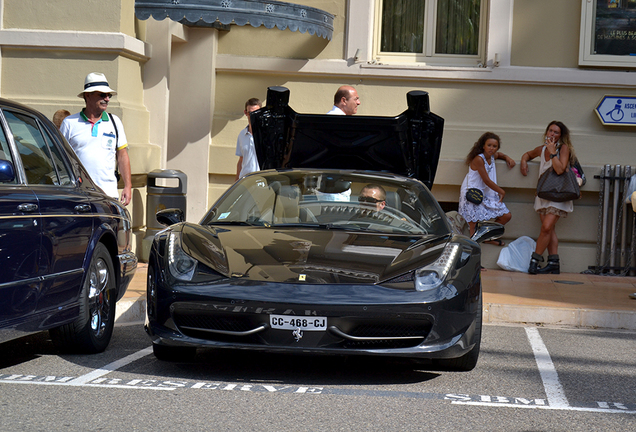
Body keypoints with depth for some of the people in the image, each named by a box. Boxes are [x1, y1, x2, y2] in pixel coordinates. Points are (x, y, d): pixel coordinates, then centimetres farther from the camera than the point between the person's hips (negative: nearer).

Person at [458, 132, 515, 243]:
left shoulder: (492, 157, 6)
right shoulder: (478, 159, -19)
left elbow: (498, 154, 35)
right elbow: (487, 181, -17)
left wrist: (507, 158, 14)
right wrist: (501, 191, -7)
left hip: (487, 194, 8)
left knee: (506, 216, 7)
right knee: (474, 226, -11)